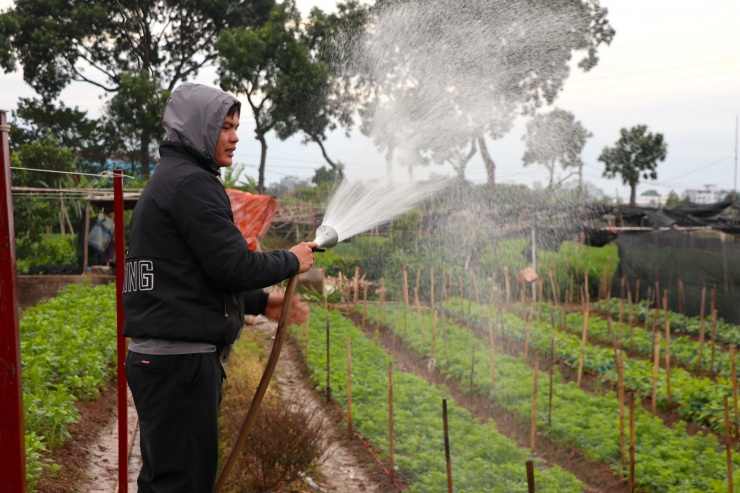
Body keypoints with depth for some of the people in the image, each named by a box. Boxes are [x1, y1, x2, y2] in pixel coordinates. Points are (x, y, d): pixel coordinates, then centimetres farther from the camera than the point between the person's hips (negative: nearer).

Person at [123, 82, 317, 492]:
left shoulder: (167, 181, 20)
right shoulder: (191, 183, -13)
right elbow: (234, 265, -19)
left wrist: (262, 302, 20)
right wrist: (291, 261, -2)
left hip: (159, 355, 10)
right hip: (181, 360, -10)